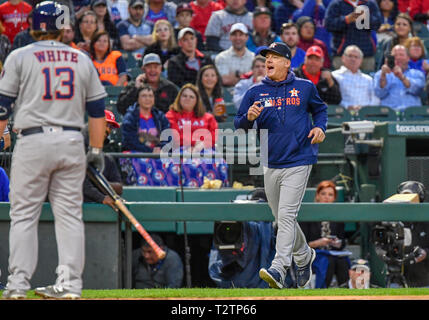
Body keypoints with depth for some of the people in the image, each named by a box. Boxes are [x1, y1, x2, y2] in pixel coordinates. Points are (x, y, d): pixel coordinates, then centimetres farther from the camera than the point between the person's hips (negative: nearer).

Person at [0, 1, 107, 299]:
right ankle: (69, 283, 1)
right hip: (72, 142, 2)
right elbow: (97, 109, 11)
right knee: (70, 214, 5)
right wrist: (96, 150, 15)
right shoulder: (82, 60, 11)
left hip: (33, 141, -2)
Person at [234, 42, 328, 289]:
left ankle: (279, 269, -24)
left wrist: (320, 127, 0)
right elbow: (239, 125, 7)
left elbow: (320, 109, 20)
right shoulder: (255, 92, 7)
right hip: (270, 164, 4)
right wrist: (249, 117, -15)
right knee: (282, 219, 15)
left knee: (286, 215, -16)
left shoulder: (305, 88, 4)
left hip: (298, 162, -4)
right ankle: (304, 256, 38)